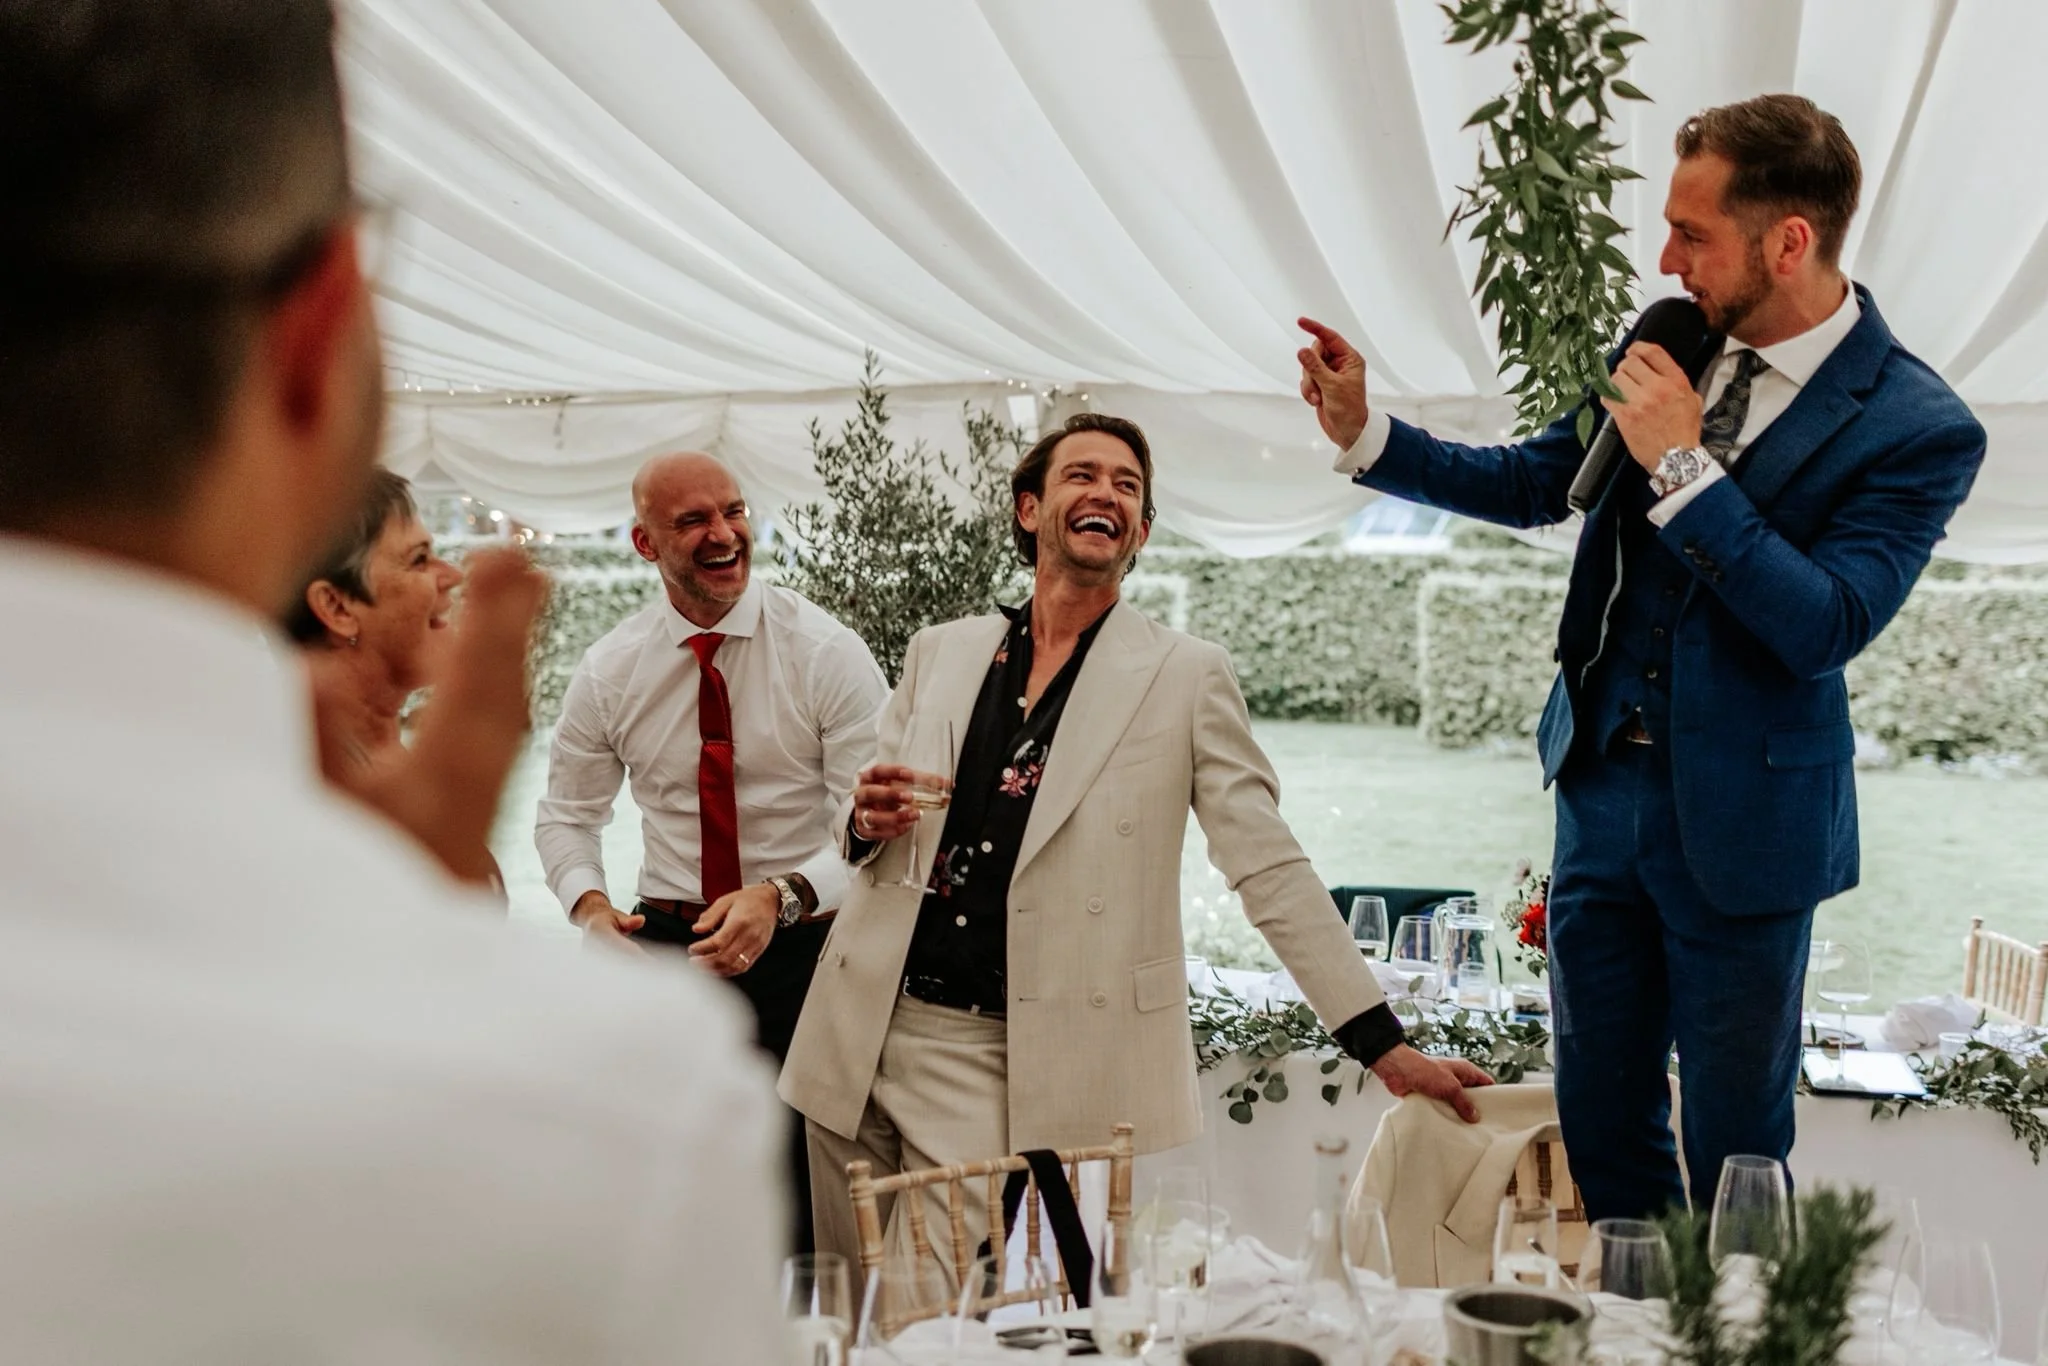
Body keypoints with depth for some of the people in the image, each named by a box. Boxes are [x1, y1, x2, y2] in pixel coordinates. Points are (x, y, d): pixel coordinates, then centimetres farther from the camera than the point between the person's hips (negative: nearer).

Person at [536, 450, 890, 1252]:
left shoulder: (828, 655, -6)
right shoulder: (611, 671, 4)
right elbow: (567, 814, 15)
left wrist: (782, 897, -26)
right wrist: (589, 904, -5)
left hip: (802, 946, -2)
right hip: (667, 945, 3)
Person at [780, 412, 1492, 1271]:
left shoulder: (1186, 676, 2)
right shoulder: (939, 654, 12)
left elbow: (1270, 870, -2)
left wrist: (1386, 1049, -8)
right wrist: (870, 820, -5)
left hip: (1002, 1061, -3)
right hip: (868, 1033, 4)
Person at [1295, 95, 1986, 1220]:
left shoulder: (1919, 430, -15)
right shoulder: (1671, 345, 2)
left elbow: (1827, 628, -23)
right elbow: (1539, 483, 13)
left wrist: (1683, 465, -26)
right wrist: (1367, 434, 3)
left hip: (1741, 821, -5)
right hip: (1604, 787, 6)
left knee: (1734, 1147, 7)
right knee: (1601, 1120, 15)